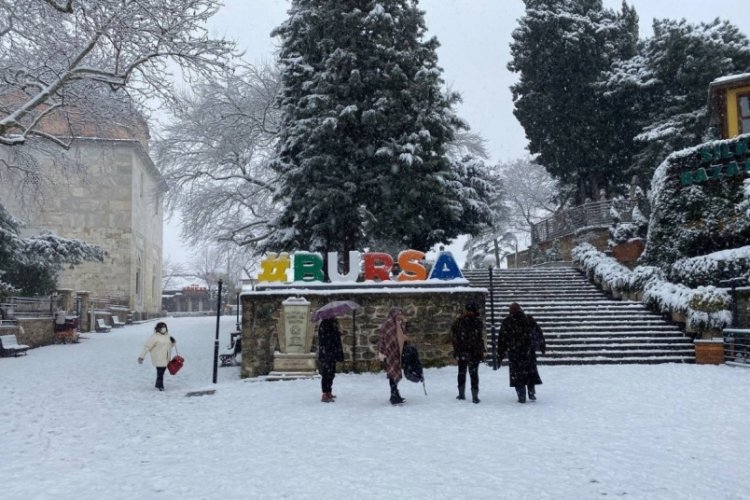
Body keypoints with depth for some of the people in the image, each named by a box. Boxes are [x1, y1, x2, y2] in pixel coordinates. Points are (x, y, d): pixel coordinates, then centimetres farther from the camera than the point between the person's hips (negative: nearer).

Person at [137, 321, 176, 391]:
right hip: (158, 359, -7)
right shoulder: (155, 337, -13)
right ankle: (160, 386, 9)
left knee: (163, 371, 12)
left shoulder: (167, 336, 9)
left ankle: (158, 384, 29)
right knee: (160, 371, -5)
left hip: (166, 359, 7)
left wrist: (173, 341, -1)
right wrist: (141, 356, -18)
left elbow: (170, 345, 23)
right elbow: (147, 346, -14)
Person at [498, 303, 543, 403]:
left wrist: (500, 354, 5)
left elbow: (502, 339, -1)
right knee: (531, 372, 14)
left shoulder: (506, 322, -2)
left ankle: (521, 397, 2)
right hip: (528, 352, 2)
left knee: (517, 373, 4)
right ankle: (532, 394, 15)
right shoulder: (527, 320, 0)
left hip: (514, 353, -2)